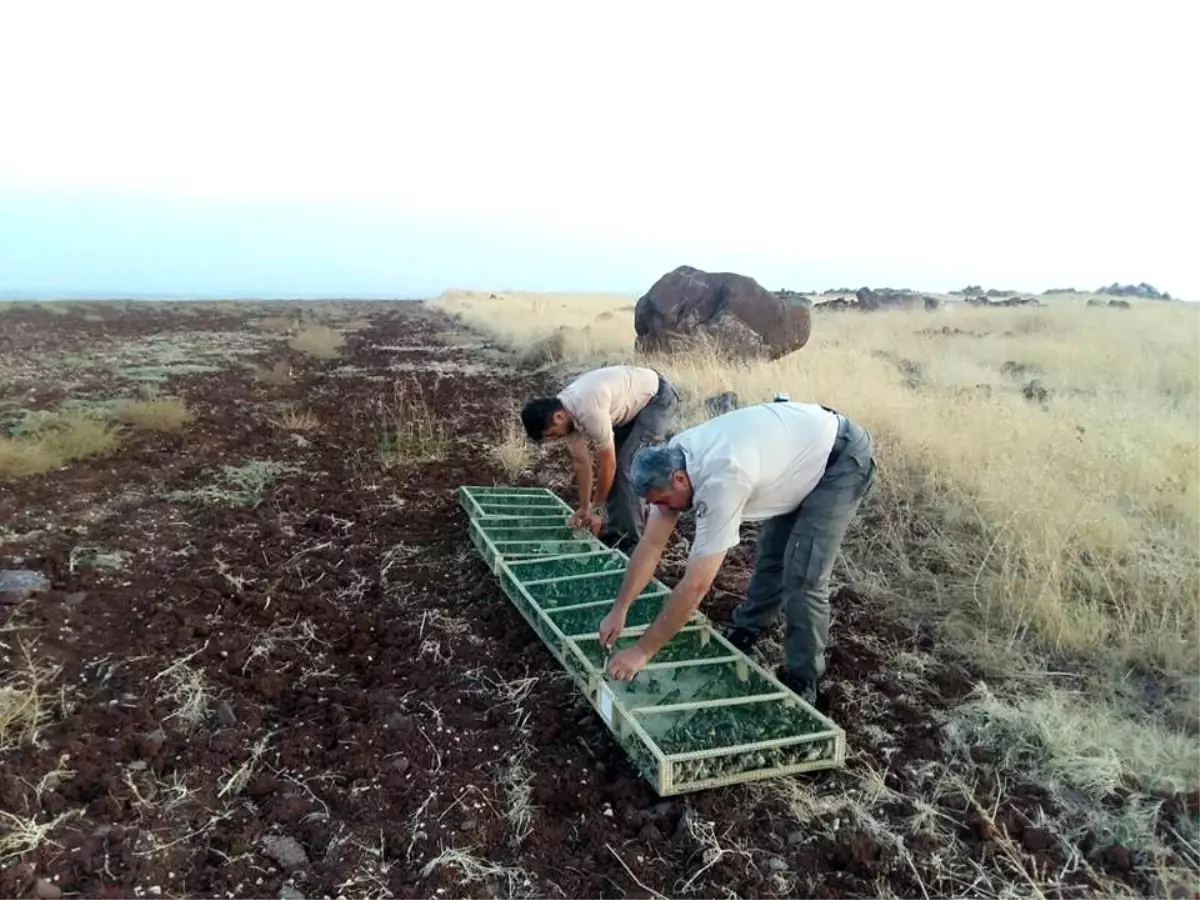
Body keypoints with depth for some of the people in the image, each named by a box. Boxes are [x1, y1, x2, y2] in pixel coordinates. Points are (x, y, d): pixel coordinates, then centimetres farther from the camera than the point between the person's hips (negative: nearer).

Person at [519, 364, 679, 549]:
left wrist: (597, 509, -14)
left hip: (657, 397, -9)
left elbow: (607, 464, -26)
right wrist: (584, 507, 2)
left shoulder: (589, 412, -37)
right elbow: (580, 461, -1)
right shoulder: (564, 410, -9)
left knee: (628, 466, -15)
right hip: (633, 401, 9)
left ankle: (629, 539, -6)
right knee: (617, 463, 5)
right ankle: (616, 531, 15)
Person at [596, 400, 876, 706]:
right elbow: (651, 544, -5)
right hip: (802, 446, 9)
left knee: (802, 575, -13)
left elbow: (695, 586, -35)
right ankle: (742, 637, 35)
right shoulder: (671, 461, -13)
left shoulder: (720, 482, -38)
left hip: (844, 456, -8)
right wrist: (618, 611, -6)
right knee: (772, 554, 16)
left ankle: (801, 682, 4)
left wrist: (642, 651, -28)